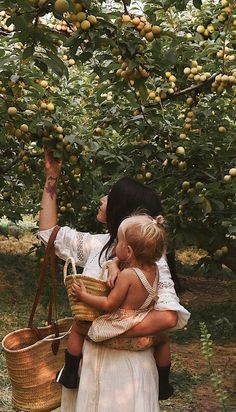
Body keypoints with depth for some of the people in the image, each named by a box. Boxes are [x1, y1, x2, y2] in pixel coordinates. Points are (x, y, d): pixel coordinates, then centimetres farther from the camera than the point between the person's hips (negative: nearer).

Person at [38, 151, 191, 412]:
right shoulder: (98, 245, 0)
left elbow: (168, 317, -29)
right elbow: (51, 234, 11)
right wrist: (51, 180, 9)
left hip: (124, 363, -6)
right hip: (88, 357, 6)